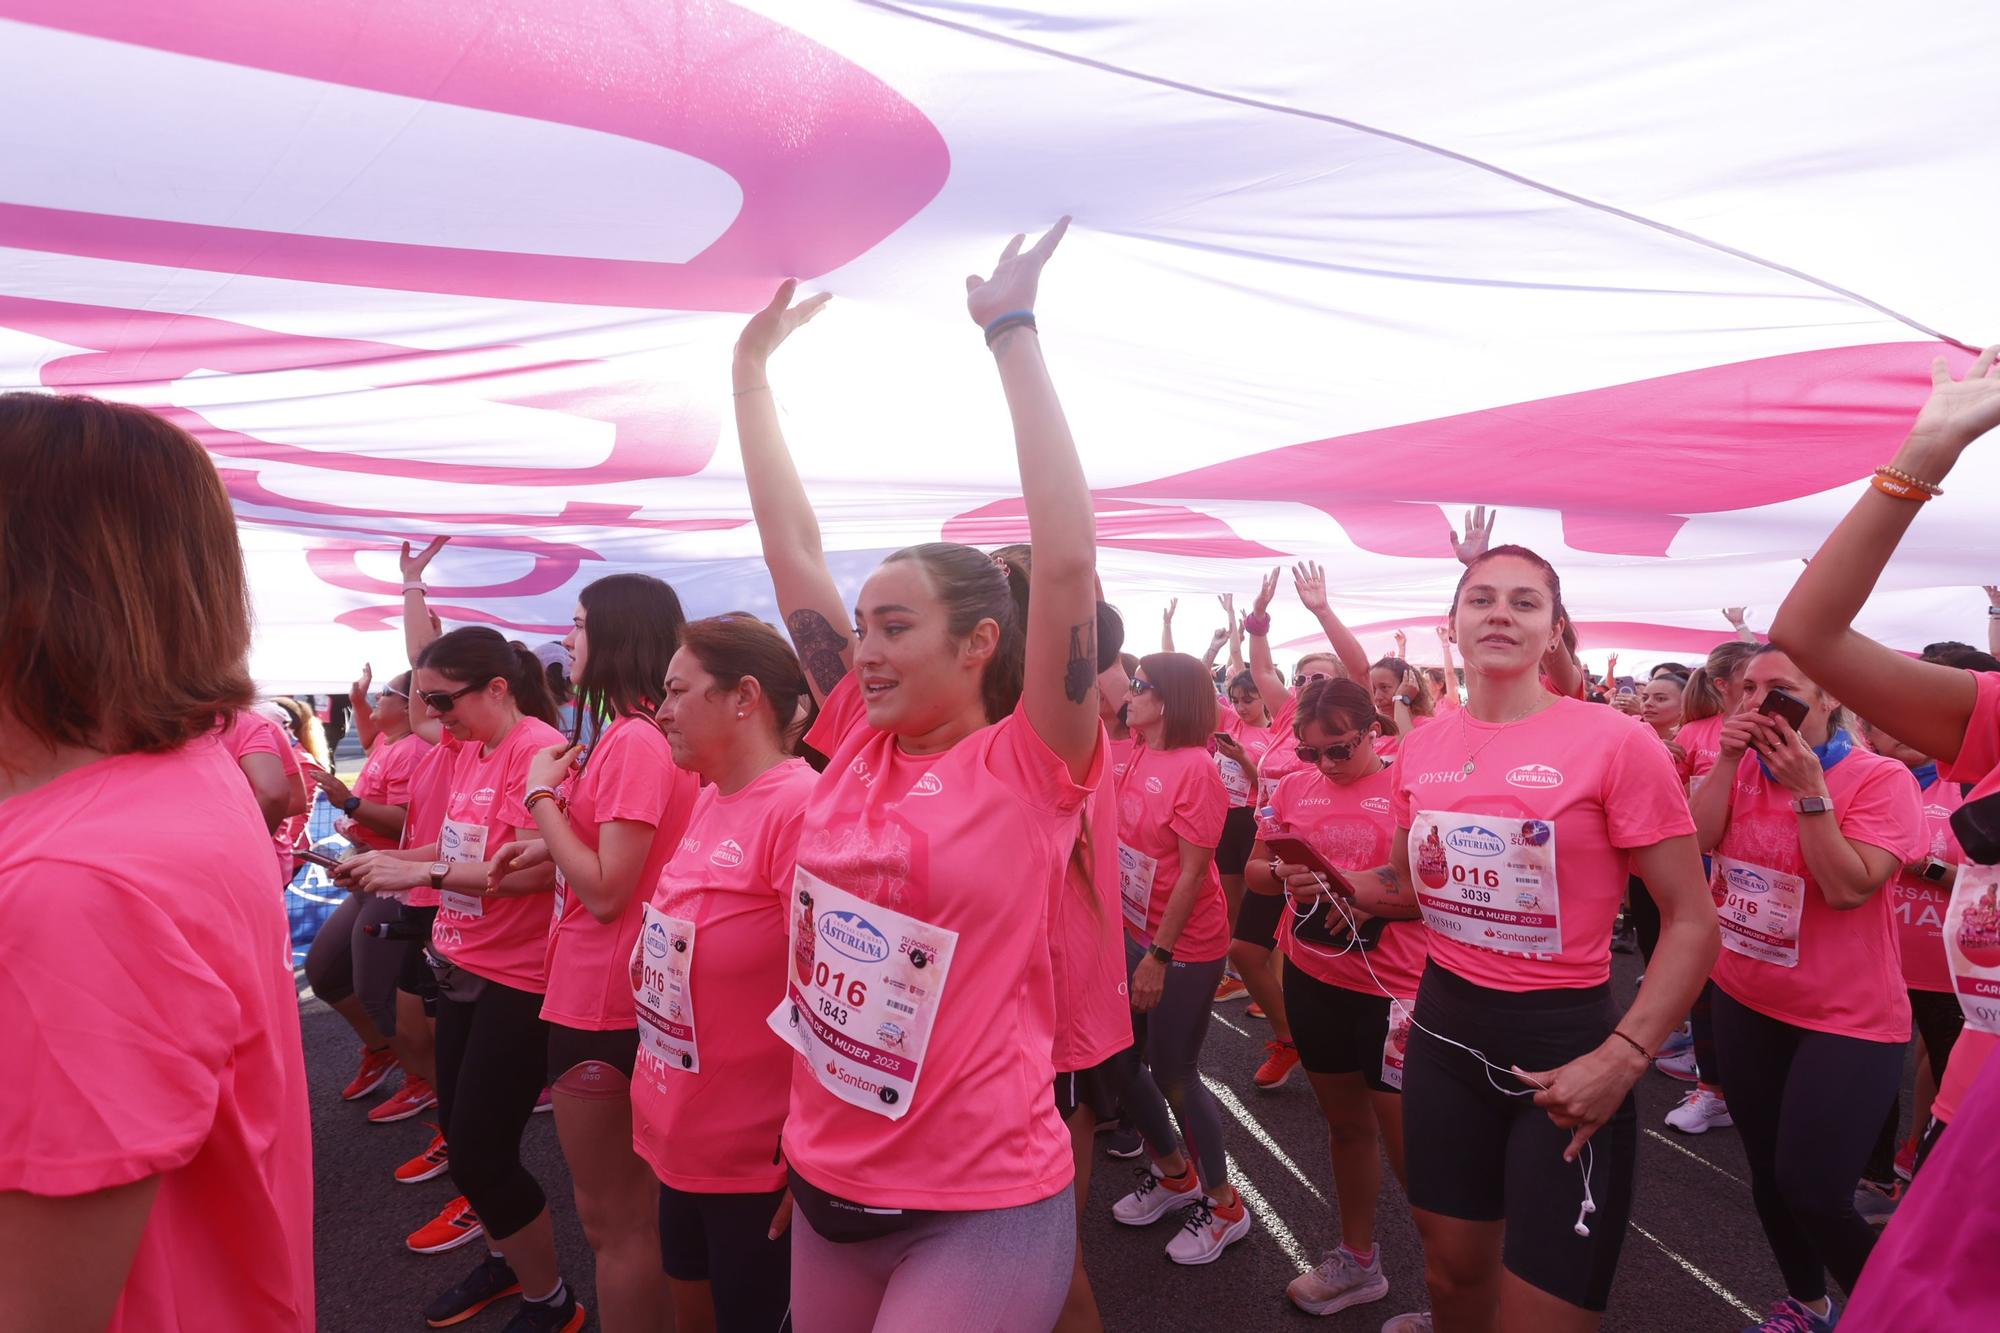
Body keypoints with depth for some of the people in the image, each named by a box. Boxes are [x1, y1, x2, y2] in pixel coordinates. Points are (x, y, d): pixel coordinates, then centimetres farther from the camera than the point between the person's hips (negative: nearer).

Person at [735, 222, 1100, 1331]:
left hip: (981, 1210, -6)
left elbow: (1066, 562, -26)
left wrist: (1014, 336, -22)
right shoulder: (859, 740, -1)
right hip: (826, 1190, 6)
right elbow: (792, 549, 2)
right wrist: (751, 371, 6)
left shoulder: (1031, 768, -15)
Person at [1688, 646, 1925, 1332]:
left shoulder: (1880, 779, -15)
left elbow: (1849, 887, -24)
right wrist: (1728, 760, -19)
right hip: (1746, 1001, 6)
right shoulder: (1742, 768, 1)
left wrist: (1808, 789, -26)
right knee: (1767, 1174, 18)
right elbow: (1695, 840, -12)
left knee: (1813, 1193, -8)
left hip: (1846, 1018, -5)